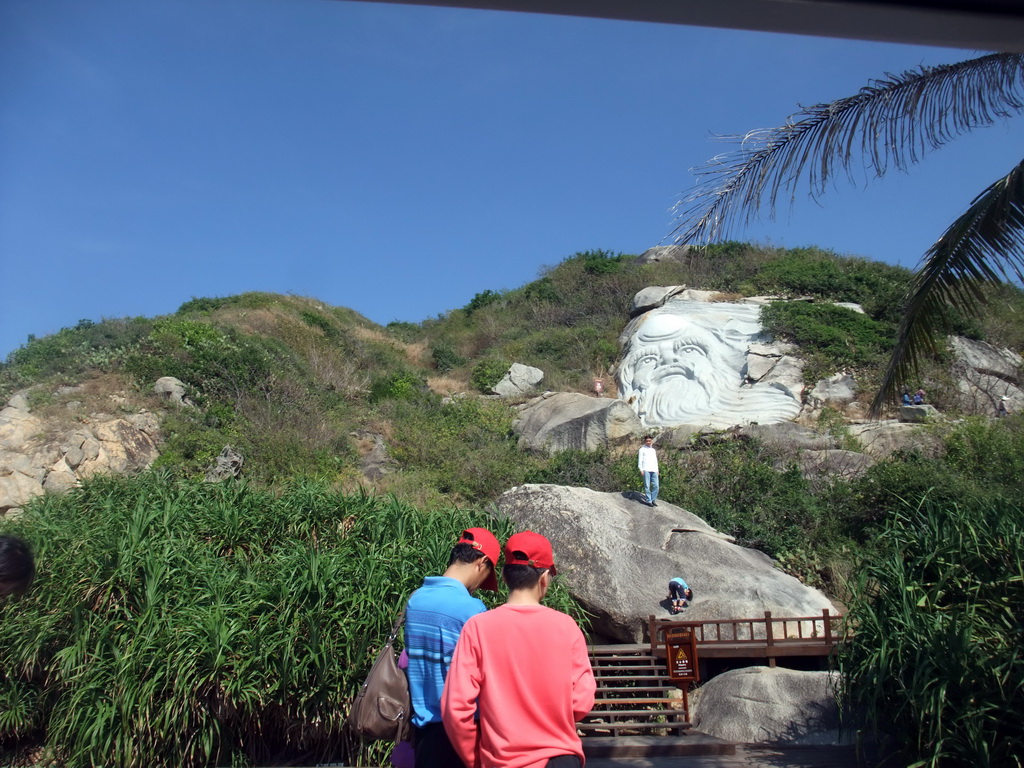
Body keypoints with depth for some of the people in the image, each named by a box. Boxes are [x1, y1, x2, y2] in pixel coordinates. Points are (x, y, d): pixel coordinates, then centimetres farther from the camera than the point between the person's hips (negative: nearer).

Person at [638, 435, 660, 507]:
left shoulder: (653, 450, 22)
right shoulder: (642, 449, 6)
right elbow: (640, 460, 0)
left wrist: (657, 469, 15)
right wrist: (641, 469, -8)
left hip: (654, 470, 5)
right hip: (646, 470, -5)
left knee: (656, 485, -1)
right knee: (647, 486, -5)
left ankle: (653, 500, 10)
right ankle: (649, 501, 0)